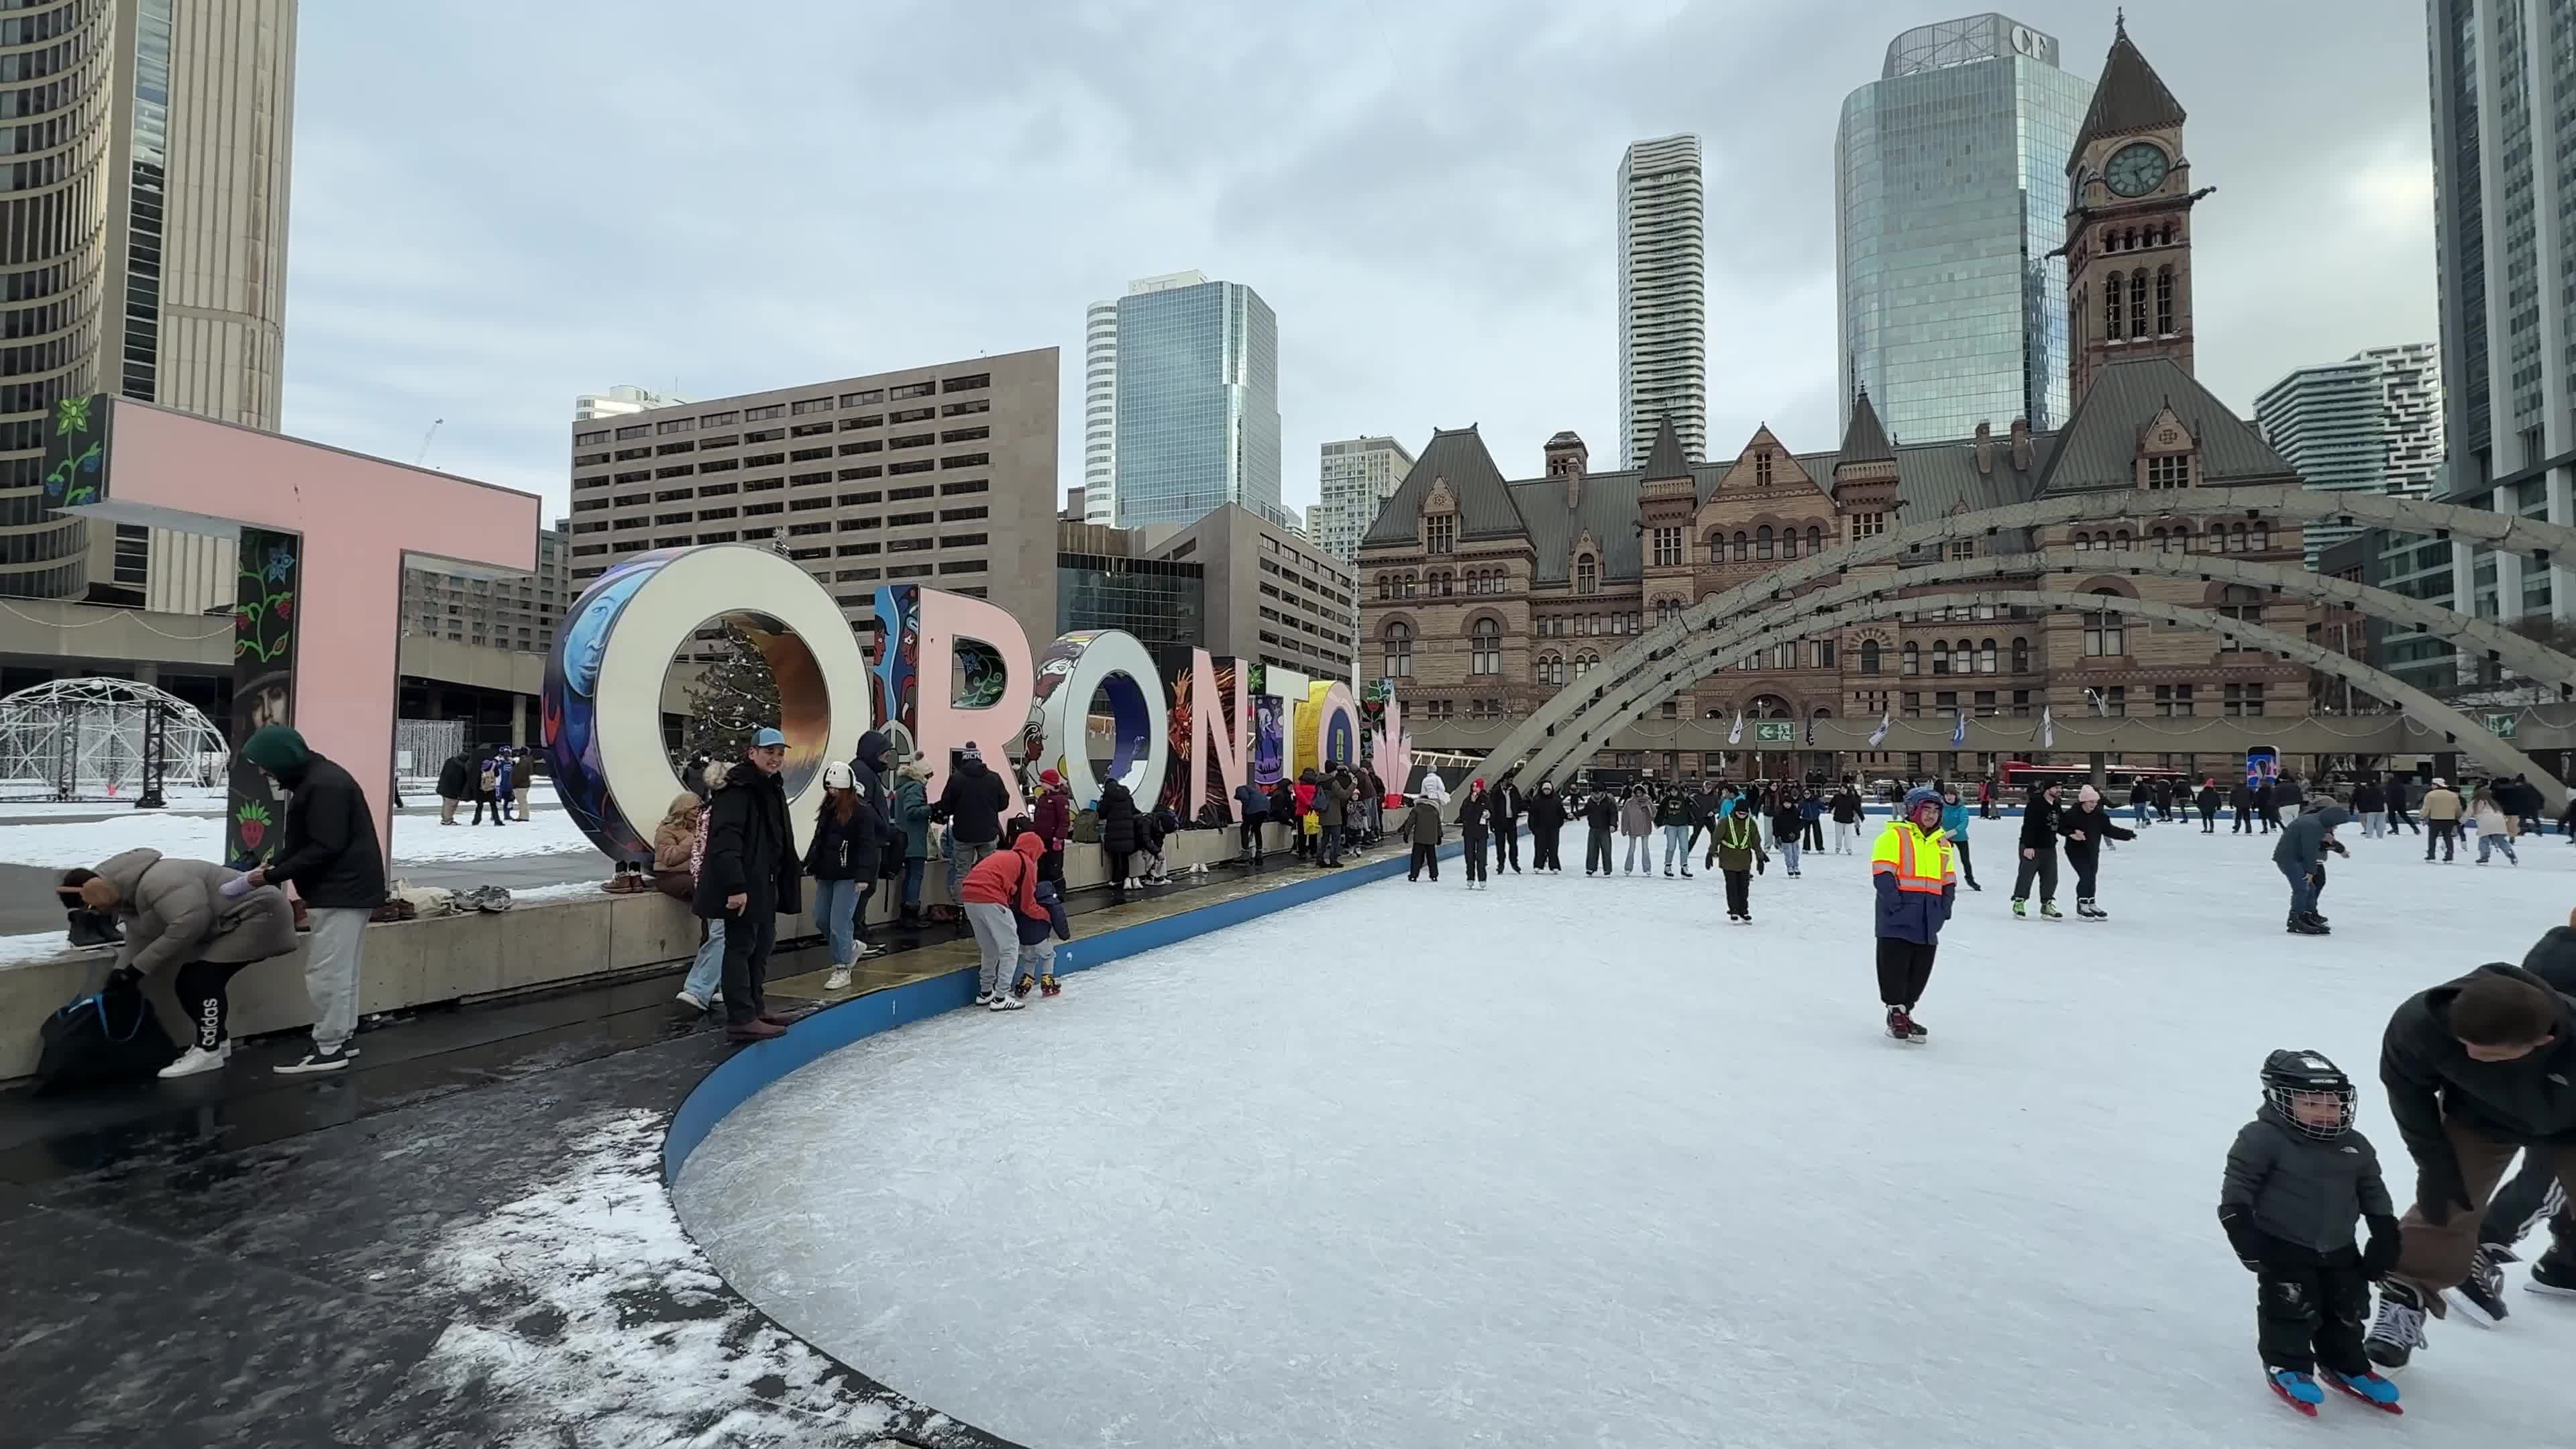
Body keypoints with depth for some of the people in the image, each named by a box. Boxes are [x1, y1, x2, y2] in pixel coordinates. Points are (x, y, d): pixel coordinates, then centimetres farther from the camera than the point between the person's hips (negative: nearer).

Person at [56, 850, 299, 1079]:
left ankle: (208, 1051, -9)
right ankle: (216, 1041, 23)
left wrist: (138, 967, -22)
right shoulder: (128, 898, 9)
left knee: (204, 978, -16)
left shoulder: (155, 879, -25)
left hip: (257, 913, -11)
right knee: (188, 982, 9)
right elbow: (137, 944, 11)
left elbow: (190, 923, -31)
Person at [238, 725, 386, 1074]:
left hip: (342, 890, -11)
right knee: (341, 969, 16)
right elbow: (301, 839, 19)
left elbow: (324, 848, -23)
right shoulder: (314, 779, 14)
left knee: (325, 971, -5)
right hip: (346, 888, 11)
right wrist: (273, 864, 4)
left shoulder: (324, 785, -20)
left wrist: (274, 876, -16)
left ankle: (329, 1048, 2)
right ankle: (341, 1037, 24)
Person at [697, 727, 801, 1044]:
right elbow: (726, 842, -25)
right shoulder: (738, 789, -17)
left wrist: (788, 877, 21)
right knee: (741, 947, -4)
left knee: (763, 943, 18)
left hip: (764, 882, 10)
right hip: (742, 886, -10)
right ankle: (741, 1019, 1)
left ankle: (756, 1006, 31)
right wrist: (735, 886, -30)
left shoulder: (772, 789, 14)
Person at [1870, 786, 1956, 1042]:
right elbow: (1882, 873, -12)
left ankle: (1905, 1011, 21)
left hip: (1928, 917, 7)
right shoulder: (1894, 835, -6)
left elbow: (1949, 879, 22)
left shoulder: (1942, 842, 18)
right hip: (1899, 914, -7)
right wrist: (1894, 901, -18)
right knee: (1896, 962, -6)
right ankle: (1896, 1010, 6)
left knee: (1922, 966, 9)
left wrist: (1945, 905, 9)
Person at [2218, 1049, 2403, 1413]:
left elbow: (2374, 1196, 15)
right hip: (2283, 1247, -6)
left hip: (2338, 1250, 6)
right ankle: (2287, 1365, 11)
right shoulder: (2262, 1138, -18)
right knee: (2292, 1308, -6)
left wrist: (2385, 1241, 10)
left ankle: (2345, 1364, 35)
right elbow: (2237, 1188, -17)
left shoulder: (2356, 1148, 3)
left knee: (2347, 1308, 14)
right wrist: (2244, 1235, -21)